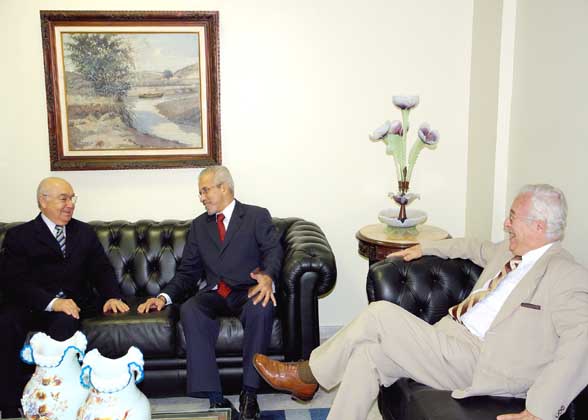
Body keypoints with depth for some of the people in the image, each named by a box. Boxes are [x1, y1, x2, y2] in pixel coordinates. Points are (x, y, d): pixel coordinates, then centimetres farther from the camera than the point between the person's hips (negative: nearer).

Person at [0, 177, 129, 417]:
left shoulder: (84, 233, 18)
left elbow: (102, 269, 11)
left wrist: (112, 296, -12)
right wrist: (52, 302, -25)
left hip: (71, 304, 1)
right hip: (31, 306, -1)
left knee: (64, 321, -34)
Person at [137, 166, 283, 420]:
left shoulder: (257, 216, 8)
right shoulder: (199, 225, 20)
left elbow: (273, 251, -7)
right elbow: (187, 271, 16)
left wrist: (268, 276, -30)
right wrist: (165, 296, -2)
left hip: (248, 291, -3)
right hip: (215, 294, 3)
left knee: (261, 309, -37)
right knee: (189, 310, -30)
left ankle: (249, 393, -25)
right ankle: (215, 397, -30)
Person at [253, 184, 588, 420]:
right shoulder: (508, 251, 15)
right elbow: (476, 247, 36)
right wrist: (424, 248, 33)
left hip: (471, 362, -8)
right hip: (450, 340, 8)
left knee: (381, 313, -16)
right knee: (367, 354, -9)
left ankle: (306, 375, 3)